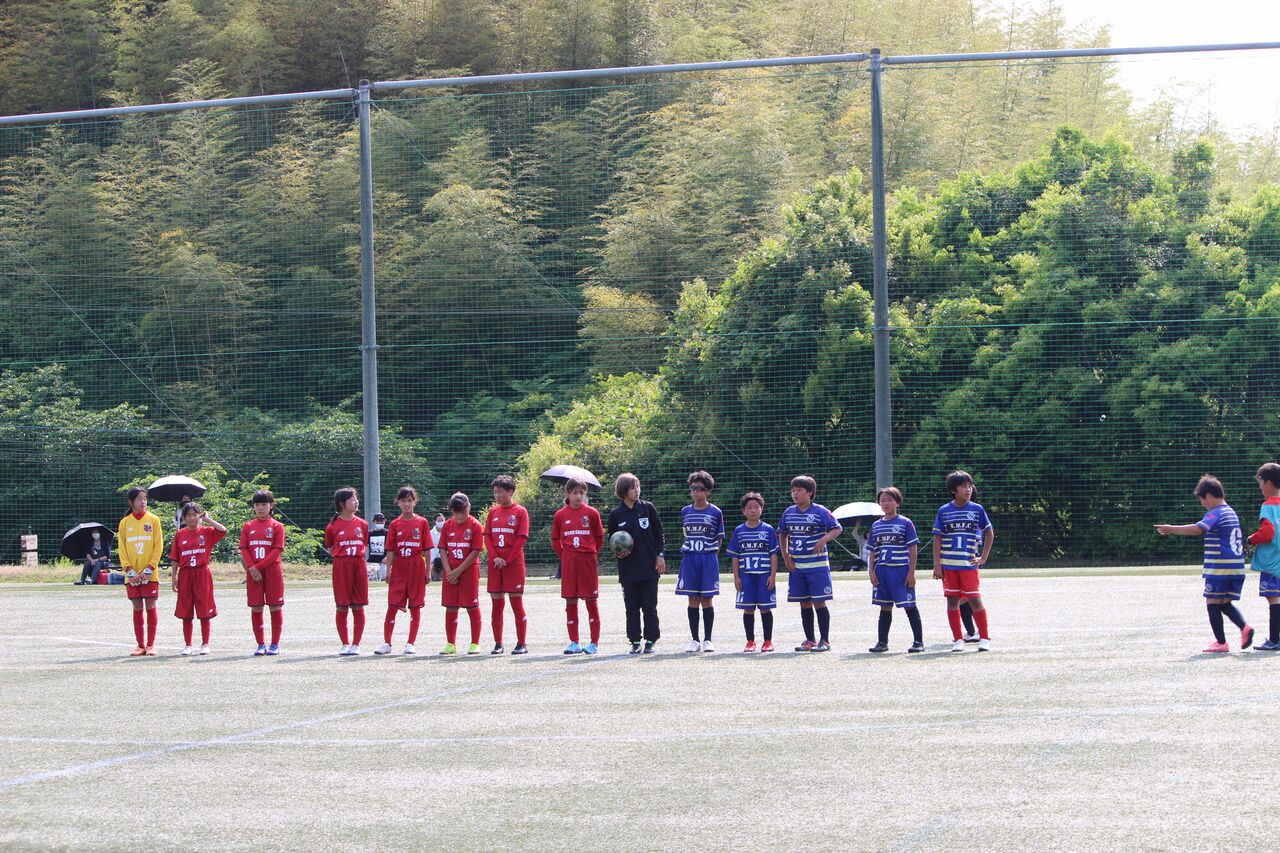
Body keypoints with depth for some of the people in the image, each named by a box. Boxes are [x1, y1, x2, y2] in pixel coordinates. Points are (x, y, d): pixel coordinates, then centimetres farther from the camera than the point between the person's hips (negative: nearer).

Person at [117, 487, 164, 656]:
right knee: (137, 608, 4)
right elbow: (121, 548, 5)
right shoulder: (125, 522, 6)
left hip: (150, 574, -2)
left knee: (150, 607, -2)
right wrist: (129, 570, -7)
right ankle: (140, 645, 9)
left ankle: (151, 645, 3)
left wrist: (149, 569, -10)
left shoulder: (153, 520, 1)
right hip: (132, 575, 2)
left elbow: (158, 546, -1)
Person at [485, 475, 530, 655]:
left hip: (514, 563, -4)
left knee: (517, 603, -3)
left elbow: (522, 538, -7)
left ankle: (522, 644, 0)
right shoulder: (493, 511, 11)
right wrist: (495, 557, -7)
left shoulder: (520, 512, -2)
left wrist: (508, 560, -11)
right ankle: (498, 644, 10)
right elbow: (487, 536, 7)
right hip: (495, 564, 4)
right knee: (496, 603, 5)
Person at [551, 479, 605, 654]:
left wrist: (591, 554, 4)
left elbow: (600, 538, 7)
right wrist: (564, 556, 7)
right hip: (568, 564, 2)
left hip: (588, 561, -2)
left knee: (591, 600, 1)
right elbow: (555, 540, 14)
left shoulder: (592, 513, -1)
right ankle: (574, 643, 10)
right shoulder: (560, 515, 4)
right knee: (570, 601, 3)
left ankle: (594, 642, 6)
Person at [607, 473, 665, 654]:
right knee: (632, 607, 3)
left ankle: (650, 641, 8)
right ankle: (635, 641, 10)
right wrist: (617, 552, -8)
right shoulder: (616, 514, 2)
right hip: (628, 569, 1)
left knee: (650, 607, 2)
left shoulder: (648, 508, 2)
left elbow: (658, 534, 6)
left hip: (650, 566, 0)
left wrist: (660, 555, -1)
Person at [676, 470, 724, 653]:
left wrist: (711, 555, -1)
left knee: (707, 599, -1)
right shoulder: (685, 512, 8)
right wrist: (691, 551, 12)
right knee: (693, 600, 3)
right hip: (689, 559, 3)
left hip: (709, 558, -2)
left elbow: (719, 538, 5)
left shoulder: (715, 512, -1)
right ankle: (695, 640, 8)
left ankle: (707, 640, 6)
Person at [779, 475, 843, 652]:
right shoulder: (788, 512, 8)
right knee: (804, 603, 10)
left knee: (819, 602, -5)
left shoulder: (820, 511, -7)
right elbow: (782, 534, 19)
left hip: (817, 566, -5)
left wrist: (823, 540, -23)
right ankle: (810, 640, 18)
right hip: (796, 566, 5)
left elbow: (837, 529, -7)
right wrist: (786, 556, 9)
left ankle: (825, 641, 1)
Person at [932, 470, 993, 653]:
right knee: (952, 600, 4)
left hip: (969, 563, -1)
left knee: (974, 600, -6)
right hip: (948, 564, 1)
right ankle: (958, 640, 11)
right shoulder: (943, 511, 2)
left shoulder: (977, 509, 2)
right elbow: (937, 538, 3)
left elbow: (989, 533, 11)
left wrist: (983, 558, 4)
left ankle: (984, 638, 3)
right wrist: (937, 565, -3)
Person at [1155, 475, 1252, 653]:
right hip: (1236, 568, 9)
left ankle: (1221, 642, 3)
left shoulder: (1215, 514, -12)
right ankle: (1245, 628, -7)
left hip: (1219, 569, -9)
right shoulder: (1231, 512, 19)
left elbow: (1197, 529, -28)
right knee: (1225, 603, 14)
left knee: (1213, 603, 1)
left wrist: (1171, 529, -23)